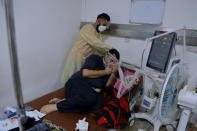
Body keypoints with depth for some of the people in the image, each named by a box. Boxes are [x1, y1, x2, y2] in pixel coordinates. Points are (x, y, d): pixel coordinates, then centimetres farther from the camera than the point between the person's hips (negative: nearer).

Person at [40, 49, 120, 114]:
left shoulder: (109, 69, 17)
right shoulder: (95, 58, 3)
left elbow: (108, 85, 4)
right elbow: (85, 73, -12)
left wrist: (113, 73, -9)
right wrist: (105, 72, -7)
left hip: (91, 91, 5)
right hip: (76, 83, -5)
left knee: (99, 102, -29)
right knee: (90, 97, -36)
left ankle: (62, 101, -20)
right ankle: (56, 106, -23)